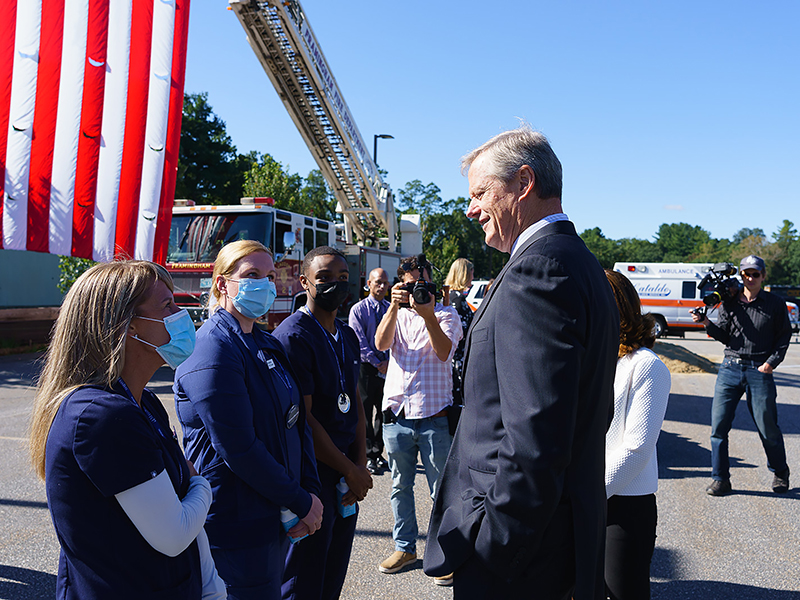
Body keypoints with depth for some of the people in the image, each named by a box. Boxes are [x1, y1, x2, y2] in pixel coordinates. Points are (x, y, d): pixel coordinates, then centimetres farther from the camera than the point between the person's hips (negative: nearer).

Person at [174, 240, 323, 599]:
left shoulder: (268, 346, 10)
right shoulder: (214, 349, -19)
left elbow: (297, 422, 9)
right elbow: (239, 449, -23)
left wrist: (311, 491, -3)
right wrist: (301, 502, -15)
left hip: (277, 514, 8)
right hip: (239, 526, -8)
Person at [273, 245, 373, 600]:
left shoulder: (347, 336, 10)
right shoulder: (292, 336, -17)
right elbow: (302, 418, -19)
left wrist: (361, 465, 1)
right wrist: (349, 471, -12)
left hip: (346, 473, 8)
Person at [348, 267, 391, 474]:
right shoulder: (358, 310, -3)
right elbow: (360, 343, -8)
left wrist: (388, 362, -9)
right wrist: (378, 364, -11)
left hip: (388, 366, 4)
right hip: (366, 366, -3)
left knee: (384, 411, 10)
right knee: (365, 413, 2)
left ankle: (377, 453, 24)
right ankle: (368, 457, 12)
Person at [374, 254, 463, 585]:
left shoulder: (446, 314, 1)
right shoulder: (396, 314, 10)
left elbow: (443, 351, -17)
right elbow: (381, 343, -10)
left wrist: (428, 315, -29)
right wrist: (394, 306, -21)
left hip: (434, 415, -3)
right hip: (397, 413, 3)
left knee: (442, 489, 5)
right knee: (400, 486, 14)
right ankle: (404, 546, 30)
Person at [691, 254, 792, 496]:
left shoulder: (775, 304, 4)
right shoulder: (729, 303, 7)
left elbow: (784, 336, 7)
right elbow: (724, 336, 6)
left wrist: (772, 361, -5)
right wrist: (707, 324, -11)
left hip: (760, 371, -2)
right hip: (730, 368, 2)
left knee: (768, 427, 5)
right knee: (718, 425, -2)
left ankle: (780, 472, 31)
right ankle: (720, 479, 9)